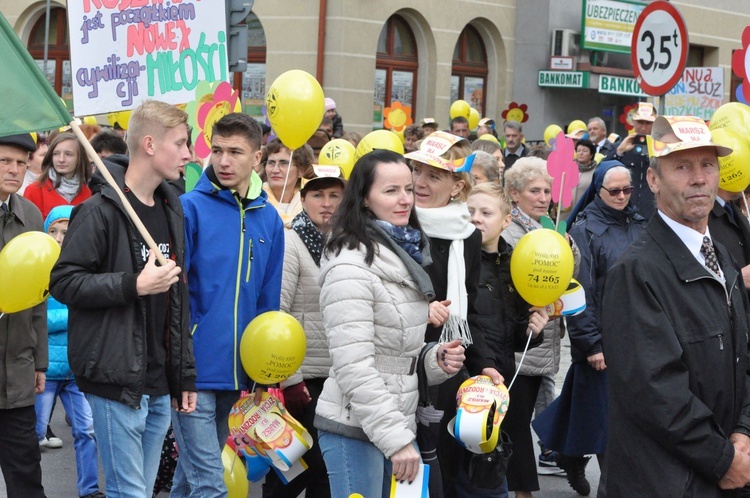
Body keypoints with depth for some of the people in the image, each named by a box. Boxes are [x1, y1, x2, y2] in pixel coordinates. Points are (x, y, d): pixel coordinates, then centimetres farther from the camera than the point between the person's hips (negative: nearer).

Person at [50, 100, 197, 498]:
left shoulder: (171, 208, 15)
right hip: (117, 379, -7)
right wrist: (134, 285, -21)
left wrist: (185, 374, 17)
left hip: (160, 384, 7)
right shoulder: (101, 210, -10)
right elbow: (63, 281, -14)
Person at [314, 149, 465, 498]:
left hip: (397, 425, 8)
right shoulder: (351, 265, -15)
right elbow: (353, 368, -20)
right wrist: (396, 438, -20)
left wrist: (436, 360, 0)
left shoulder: (404, 257, 11)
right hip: (354, 429, -8)